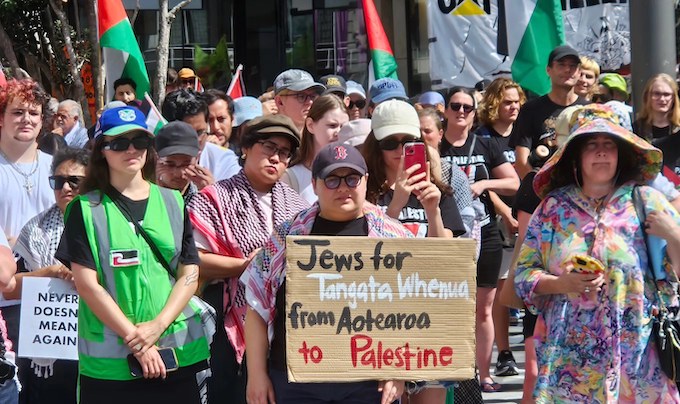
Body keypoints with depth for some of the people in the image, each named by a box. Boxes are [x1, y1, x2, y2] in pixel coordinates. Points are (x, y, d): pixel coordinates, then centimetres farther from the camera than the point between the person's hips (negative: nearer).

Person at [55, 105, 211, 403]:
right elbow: (86, 284, -7)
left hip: (178, 353, 3)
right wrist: (137, 342, -12)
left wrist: (157, 326, -11)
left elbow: (190, 275, 5)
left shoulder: (173, 202, 10)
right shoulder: (86, 209, 0)